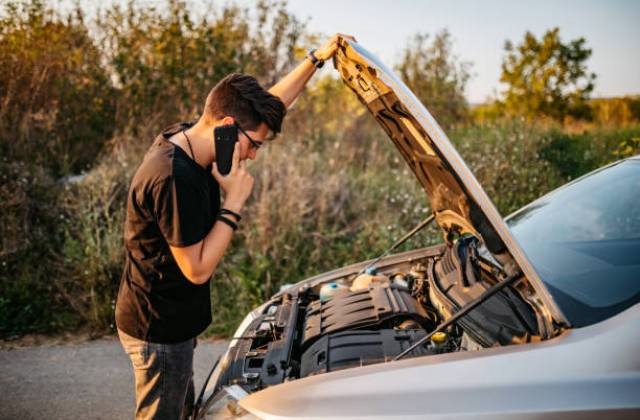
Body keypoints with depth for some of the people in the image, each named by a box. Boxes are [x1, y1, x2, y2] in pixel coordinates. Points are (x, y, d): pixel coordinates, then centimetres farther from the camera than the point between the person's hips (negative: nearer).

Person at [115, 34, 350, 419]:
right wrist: (235, 201, -23)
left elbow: (269, 103, 8)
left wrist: (317, 59, 6)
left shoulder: (185, 138, -2)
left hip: (167, 321, 9)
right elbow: (198, 269, -25)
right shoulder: (175, 179, -31)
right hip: (159, 330, -9)